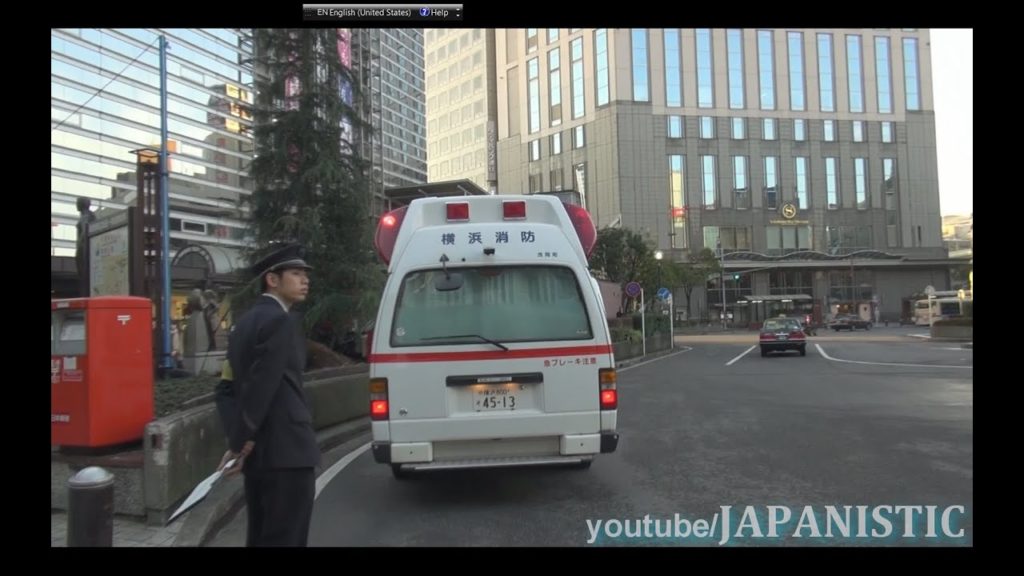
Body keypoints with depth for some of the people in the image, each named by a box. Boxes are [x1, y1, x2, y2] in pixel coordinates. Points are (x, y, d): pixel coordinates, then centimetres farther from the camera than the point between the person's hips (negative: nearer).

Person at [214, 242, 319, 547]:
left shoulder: (246, 322, 16)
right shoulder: (280, 321, -13)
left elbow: (227, 387, 14)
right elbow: (261, 388, -21)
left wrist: (237, 440, 7)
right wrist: (242, 441, -10)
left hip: (258, 453, 9)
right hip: (286, 451, -9)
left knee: (261, 536, 17)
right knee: (284, 538, -2)